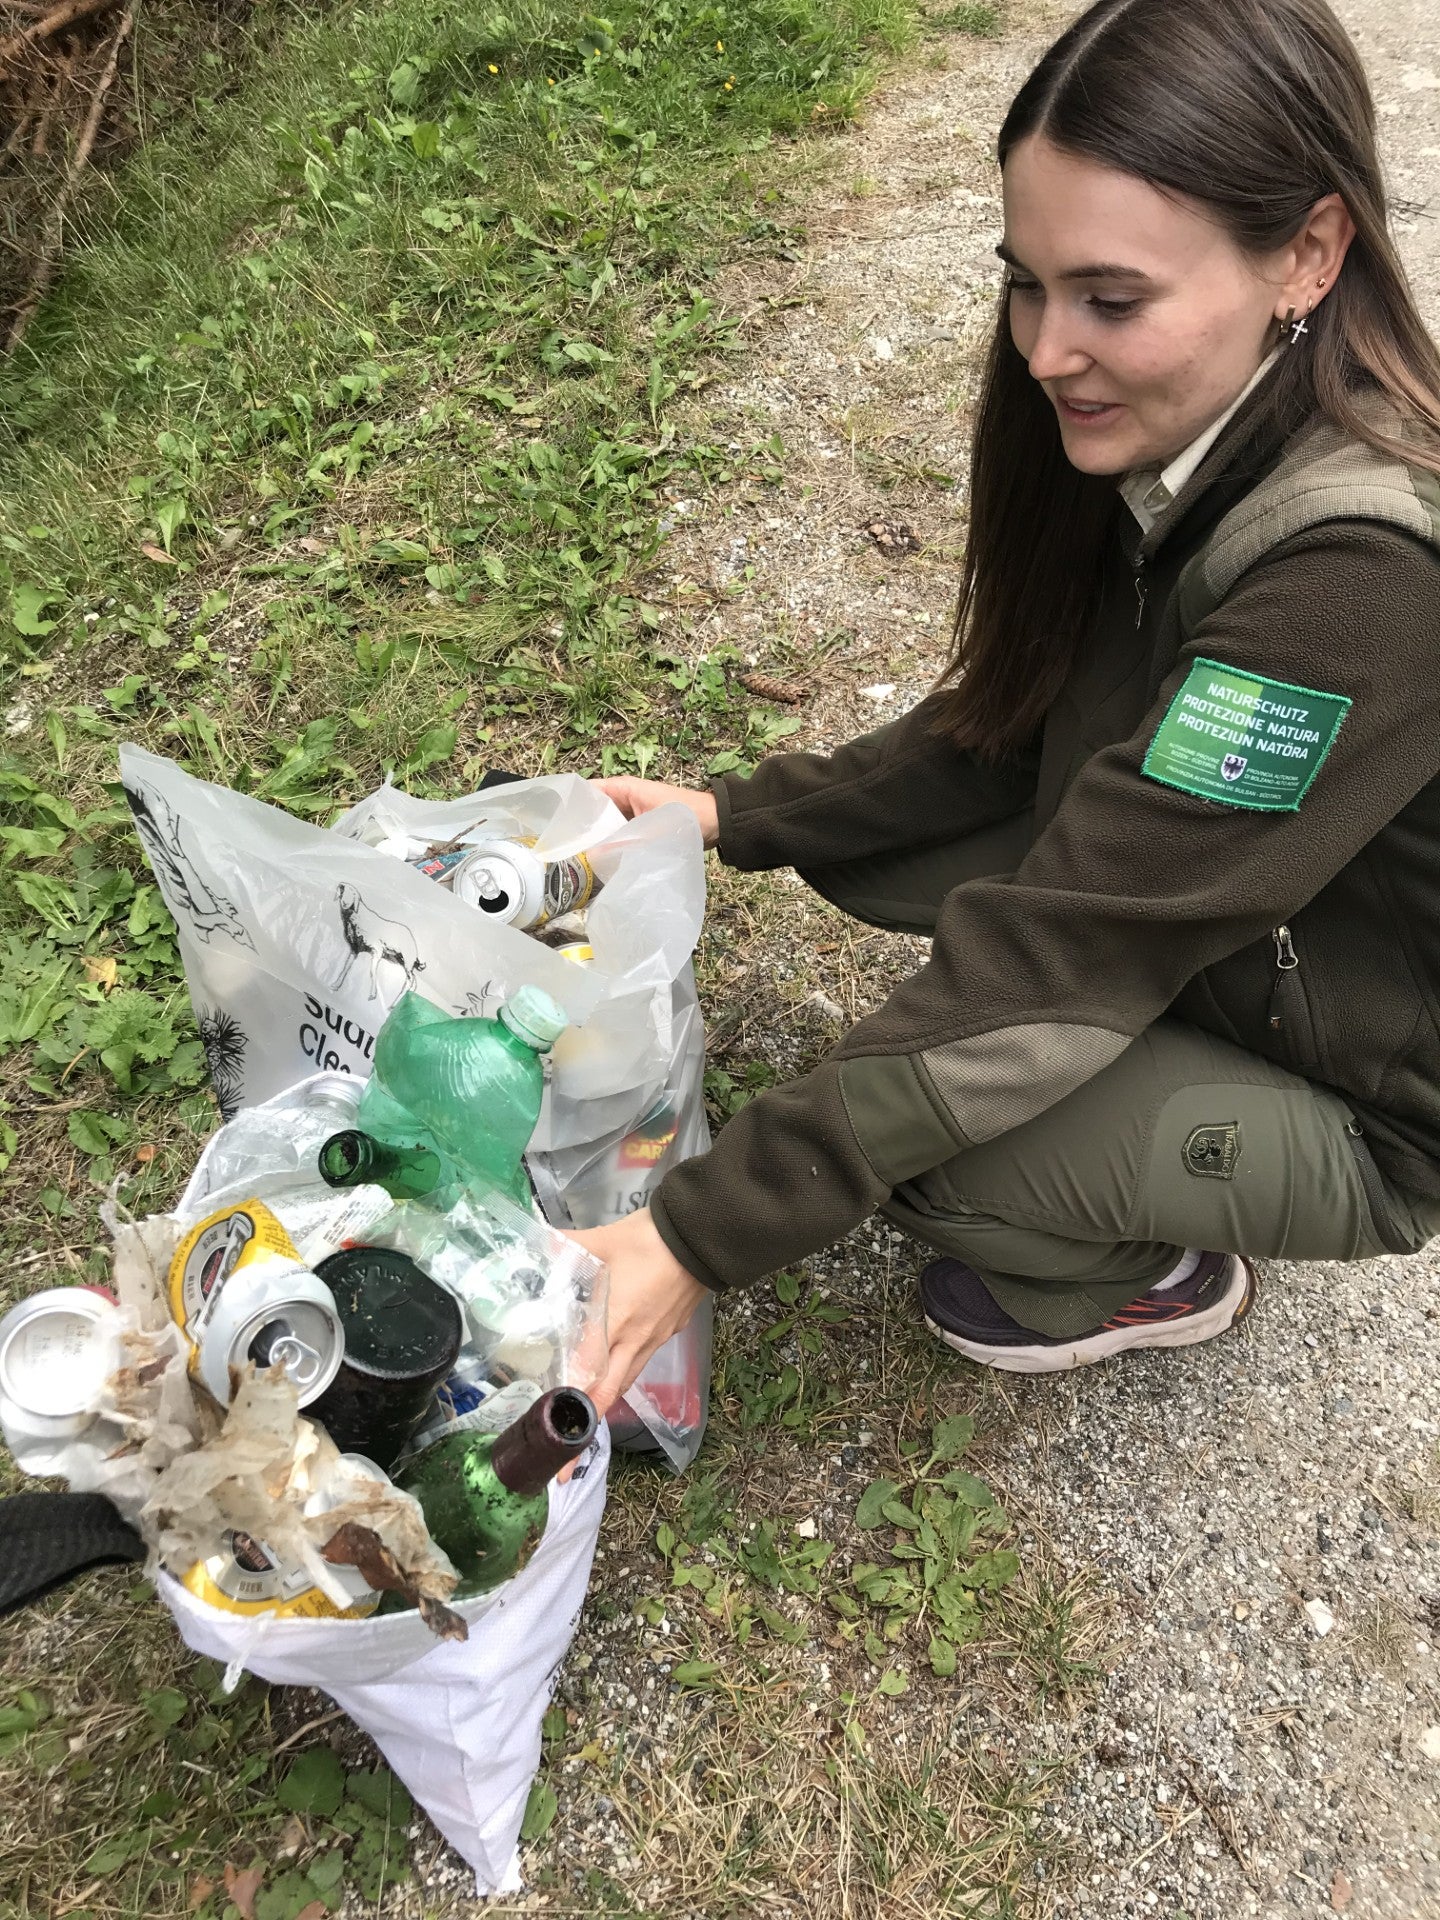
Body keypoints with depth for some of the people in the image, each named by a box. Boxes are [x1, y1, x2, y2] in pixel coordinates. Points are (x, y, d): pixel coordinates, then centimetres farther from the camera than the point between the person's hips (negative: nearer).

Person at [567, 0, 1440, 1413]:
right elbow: (1017, 727, 0)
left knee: (909, 1146, -25)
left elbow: (1057, 962, -37)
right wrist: (733, 818, -8)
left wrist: (700, 1240, -34)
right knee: (864, 837, -7)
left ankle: (1153, 1282, 8)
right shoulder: (1182, 438, -11)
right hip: (1191, 934, 7)